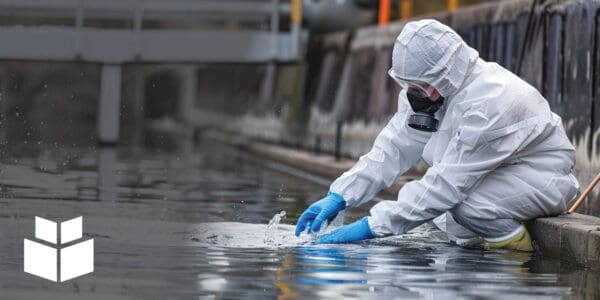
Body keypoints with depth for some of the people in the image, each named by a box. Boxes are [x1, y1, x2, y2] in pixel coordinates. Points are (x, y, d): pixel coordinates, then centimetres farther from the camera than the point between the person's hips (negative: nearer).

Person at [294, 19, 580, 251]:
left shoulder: (489, 104, -34)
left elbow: (446, 184, -34)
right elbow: (394, 147, -5)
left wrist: (372, 225, -33)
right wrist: (339, 196, -17)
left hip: (544, 176, -9)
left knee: (464, 204, -29)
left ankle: (521, 251, -7)